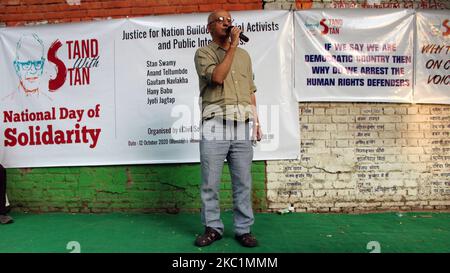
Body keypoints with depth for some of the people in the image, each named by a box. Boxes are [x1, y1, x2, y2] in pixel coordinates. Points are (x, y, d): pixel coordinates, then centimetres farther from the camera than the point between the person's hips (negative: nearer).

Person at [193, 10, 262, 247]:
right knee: (210, 182, 1)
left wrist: (256, 122, 14)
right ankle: (212, 228, 16)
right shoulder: (203, 53, 7)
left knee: (243, 181, 4)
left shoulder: (244, 55, 21)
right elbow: (217, 77, -13)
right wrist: (233, 45, -8)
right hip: (215, 125, -3)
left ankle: (243, 229, 15)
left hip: (243, 126, 4)